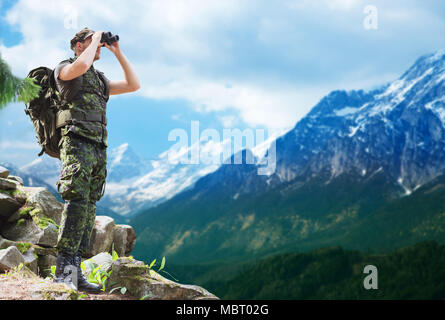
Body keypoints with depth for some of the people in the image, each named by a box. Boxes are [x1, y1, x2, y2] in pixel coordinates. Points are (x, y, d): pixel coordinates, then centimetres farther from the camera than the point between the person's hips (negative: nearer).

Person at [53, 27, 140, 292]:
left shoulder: (100, 80, 28)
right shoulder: (64, 69, 7)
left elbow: (134, 85, 23)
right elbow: (81, 65, -17)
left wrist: (118, 52, 22)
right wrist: (95, 40, 0)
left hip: (98, 149, 7)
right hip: (77, 143, -7)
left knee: (88, 209, 0)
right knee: (77, 202, -20)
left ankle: (75, 272, -1)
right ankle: (63, 271, -23)